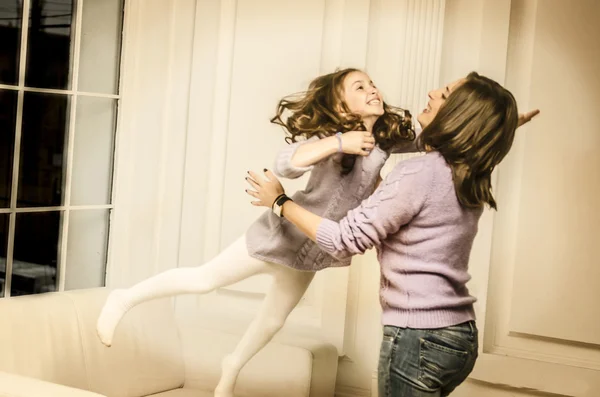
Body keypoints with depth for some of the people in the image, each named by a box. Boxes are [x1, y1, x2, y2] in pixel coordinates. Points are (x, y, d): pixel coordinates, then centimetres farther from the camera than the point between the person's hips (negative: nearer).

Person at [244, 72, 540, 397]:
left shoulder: (418, 174, -18)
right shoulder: (470, 181, 6)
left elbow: (343, 240, -13)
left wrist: (280, 201, -2)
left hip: (419, 338, -8)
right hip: (460, 336, 8)